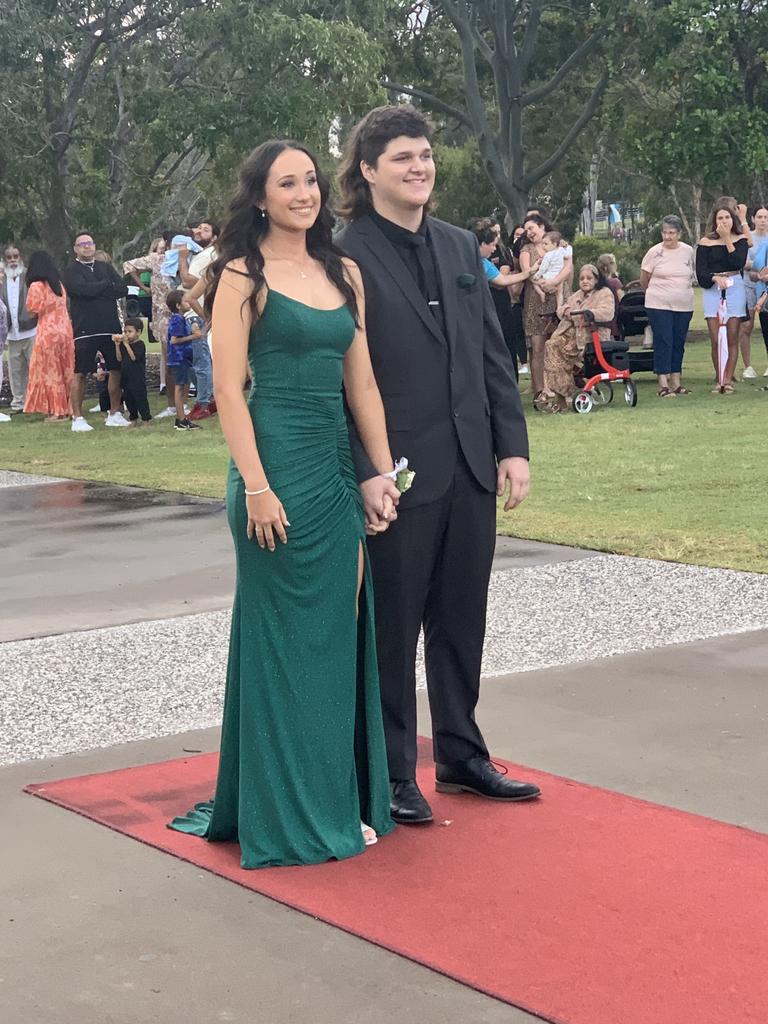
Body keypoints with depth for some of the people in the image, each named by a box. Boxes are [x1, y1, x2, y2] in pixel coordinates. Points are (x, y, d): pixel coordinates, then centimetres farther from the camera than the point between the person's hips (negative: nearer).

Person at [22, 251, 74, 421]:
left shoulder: (36, 286, -10)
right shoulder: (59, 285, 10)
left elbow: (33, 309, -4)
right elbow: (64, 305, 13)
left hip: (48, 332, -6)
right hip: (65, 330, 6)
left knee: (49, 371, 3)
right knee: (65, 371, 12)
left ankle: (56, 411, 3)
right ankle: (66, 409, 16)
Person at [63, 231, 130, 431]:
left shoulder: (106, 267, 15)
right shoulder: (71, 272, 1)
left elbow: (123, 289, 1)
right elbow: (84, 289, -18)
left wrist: (97, 291, -10)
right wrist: (108, 285, -4)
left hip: (111, 327, 5)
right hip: (84, 330, -4)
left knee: (116, 370, 6)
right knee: (79, 374, -3)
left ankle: (115, 414, 16)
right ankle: (77, 417, 2)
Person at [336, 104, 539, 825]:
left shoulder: (460, 248, 11)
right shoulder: (346, 258, -9)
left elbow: (494, 354, 12)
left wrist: (513, 445, 6)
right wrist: (366, 473, -16)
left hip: (470, 468, 6)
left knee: (462, 621, 15)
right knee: (393, 628, 5)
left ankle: (461, 755, 29)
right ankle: (390, 775, 18)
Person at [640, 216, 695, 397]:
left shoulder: (688, 251, 4)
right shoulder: (654, 252, -6)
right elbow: (643, 280, 4)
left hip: (684, 305, 4)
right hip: (659, 306, -4)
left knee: (679, 343, 8)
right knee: (663, 342, -7)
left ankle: (676, 382, 16)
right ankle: (663, 384, -7)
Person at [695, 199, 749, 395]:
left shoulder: (740, 240, 6)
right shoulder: (706, 242, 3)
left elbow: (739, 263, -11)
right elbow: (700, 273, -2)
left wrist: (727, 239, -10)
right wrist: (715, 278, -21)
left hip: (735, 289, 0)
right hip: (712, 290, 0)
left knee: (732, 338, -1)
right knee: (715, 340, -4)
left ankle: (728, 380, 1)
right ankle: (718, 379, 5)